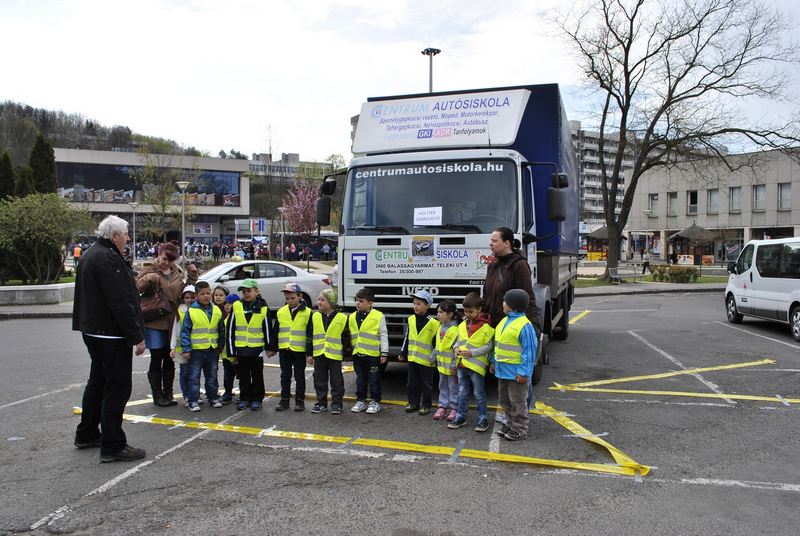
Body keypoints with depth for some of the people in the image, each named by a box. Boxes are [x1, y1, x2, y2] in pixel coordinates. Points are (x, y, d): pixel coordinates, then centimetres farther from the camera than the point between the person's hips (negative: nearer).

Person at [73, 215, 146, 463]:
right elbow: (121, 303, -24)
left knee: (98, 382, 21)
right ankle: (113, 446, -2)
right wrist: (137, 336, -21)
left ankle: (86, 434, 33)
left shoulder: (90, 255, 15)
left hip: (93, 331, 11)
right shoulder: (109, 258, -19)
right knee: (117, 388, -6)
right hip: (111, 335, -11)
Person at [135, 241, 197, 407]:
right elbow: (137, 286, -9)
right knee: (156, 359, 3)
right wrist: (149, 279, -25)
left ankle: (168, 394, 22)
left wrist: (192, 275, 2)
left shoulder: (177, 272, 9)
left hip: (172, 322, 4)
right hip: (154, 322, -4)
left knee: (169, 359, 11)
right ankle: (157, 395, 14)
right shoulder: (150, 269, -2)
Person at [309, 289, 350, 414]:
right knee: (320, 380, 11)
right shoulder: (315, 316, 5)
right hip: (318, 354, 4)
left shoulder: (342, 318, -6)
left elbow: (345, 337, -1)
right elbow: (310, 336, 10)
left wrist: (347, 352, -2)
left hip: (334, 354, -4)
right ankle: (321, 403, 22)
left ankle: (336, 404, 14)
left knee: (336, 380, 4)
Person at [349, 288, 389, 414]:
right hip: (357, 354, 5)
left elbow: (383, 335, -6)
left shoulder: (378, 316, -8)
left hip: (373, 354, -5)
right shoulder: (352, 317, 8)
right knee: (360, 379, 13)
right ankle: (361, 400, 24)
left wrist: (384, 353, -8)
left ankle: (375, 402, 15)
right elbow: (349, 336, 17)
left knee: (374, 380, 5)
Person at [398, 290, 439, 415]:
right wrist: (403, 352, 13)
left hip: (426, 359, -5)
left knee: (426, 384, 7)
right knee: (412, 382, 13)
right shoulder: (411, 320, 4)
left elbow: (436, 342, -9)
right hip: (412, 357, 5)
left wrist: (434, 357, -11)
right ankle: (413, 402, 26)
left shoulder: (433, 323, -13)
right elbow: (407, 338, 12)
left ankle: (426, 405, 18)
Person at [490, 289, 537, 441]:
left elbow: (529, 351, -19)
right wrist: (494, 362, 18)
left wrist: (523, 372, -21)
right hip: (502, 370, 9)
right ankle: (510, 424, 33)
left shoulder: (524, 325, -19)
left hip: (516, 372, -9)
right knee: (505, 400, 19)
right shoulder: (504, 321, 9)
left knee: (517, 401, 4)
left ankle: (520, 429, 16)